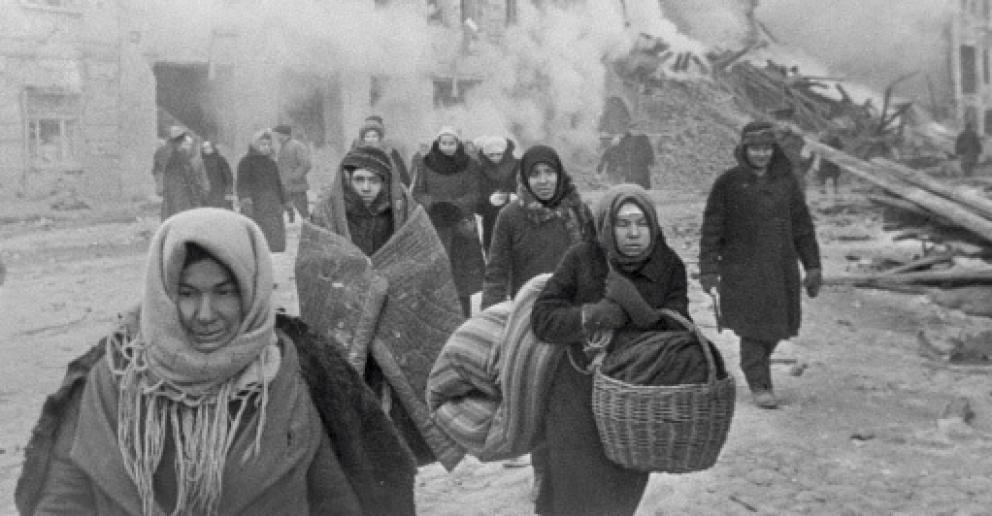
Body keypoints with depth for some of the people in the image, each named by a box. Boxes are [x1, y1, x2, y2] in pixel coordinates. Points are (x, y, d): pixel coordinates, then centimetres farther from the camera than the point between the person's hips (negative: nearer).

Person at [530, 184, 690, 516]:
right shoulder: (582, 259, -13)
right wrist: (592, 316, -30)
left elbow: (679, 335, -13)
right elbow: (542, 319, -14)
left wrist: (639, 309, -29)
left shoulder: (669, 267, -6)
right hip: (580, 395, -3)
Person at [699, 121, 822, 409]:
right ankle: (759, 385, 4)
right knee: (753, 326, -6)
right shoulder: (728, 183, -4)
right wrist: (709, 269, -8)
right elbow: (712, 228, -4)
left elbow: (802, 226, 11)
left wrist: (812, 267, 8)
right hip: (743, 268, -4)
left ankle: (755, 364, 34)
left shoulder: (785, 182, 7)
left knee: (776, 325, 9)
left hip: (781, 267, 4)